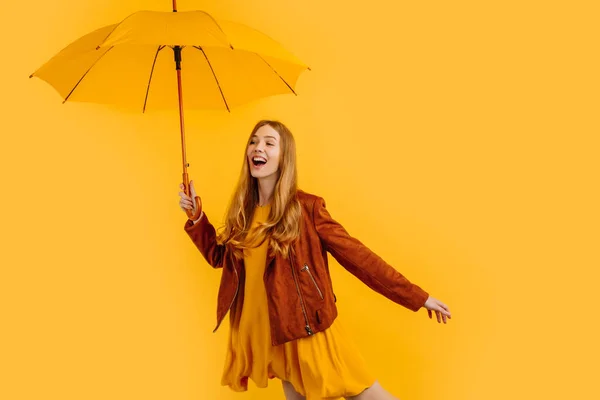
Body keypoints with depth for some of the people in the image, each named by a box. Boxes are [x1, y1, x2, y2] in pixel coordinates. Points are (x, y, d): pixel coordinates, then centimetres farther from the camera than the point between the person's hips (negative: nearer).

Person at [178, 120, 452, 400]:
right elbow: (219, 256, 18)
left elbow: (355, 254, -10)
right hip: (266, 333, 5)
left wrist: (417, 297, -10)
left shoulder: (306, 207, -10)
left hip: (308, 330, -4)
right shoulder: (243, 210, 4)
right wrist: (196, 217, 5)